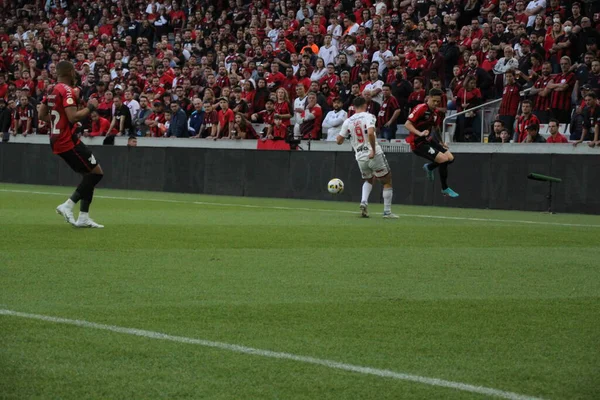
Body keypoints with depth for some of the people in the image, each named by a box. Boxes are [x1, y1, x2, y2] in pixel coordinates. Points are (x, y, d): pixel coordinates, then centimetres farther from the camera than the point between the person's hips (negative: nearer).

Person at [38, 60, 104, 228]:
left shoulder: (52, 91, 12)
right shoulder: (67, 90, -15)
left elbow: (42, 114, 21)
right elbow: (73, 117, -24)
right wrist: (91, 107, -11)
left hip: (57, 141, 9)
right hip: (68, 141, -9)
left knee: (90, 174, 14)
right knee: (97, 172, -4)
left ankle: (83, 217, 9)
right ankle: (68, 205, -9)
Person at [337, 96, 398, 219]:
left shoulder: (348, 121, 5)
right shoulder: (369, 116, -7)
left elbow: (339, 141, 9)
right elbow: (370, 133, -25)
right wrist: (373, 150, -17)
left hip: (360, 157, 5)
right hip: (375, 155, -5)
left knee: (368, 180, 29)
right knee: (387, 181, 12)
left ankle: (364, 202, 4)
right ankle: (387, 212, 9)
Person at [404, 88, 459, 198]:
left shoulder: (435, 112, 10)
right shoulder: (421, 109, -17)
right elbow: (407, 124, -21)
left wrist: (440, 143, 17)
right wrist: (419, 133, -36)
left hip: (428, 139, 9)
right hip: (418, 143, -9)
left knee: (450, 158, 2)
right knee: (443, 159, -18)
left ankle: (429, 167, 28)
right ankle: (445, 189, -2)